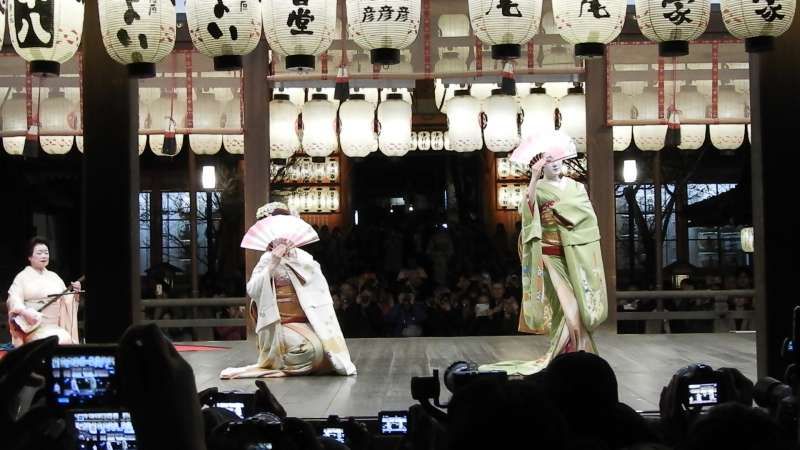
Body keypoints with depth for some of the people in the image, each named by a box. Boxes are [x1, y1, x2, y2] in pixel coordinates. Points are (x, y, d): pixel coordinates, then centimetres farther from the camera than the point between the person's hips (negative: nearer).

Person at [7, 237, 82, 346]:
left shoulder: (53, 277, 19)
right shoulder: (23, 276, 5)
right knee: (57, 340, -33)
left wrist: (75, 293, -4)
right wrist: (25, 312, -30)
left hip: (56, 327, 4)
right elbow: (14, 300, -10)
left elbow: (67, 300, 18)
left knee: (66, 339, -29)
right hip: (33, 326, -4)